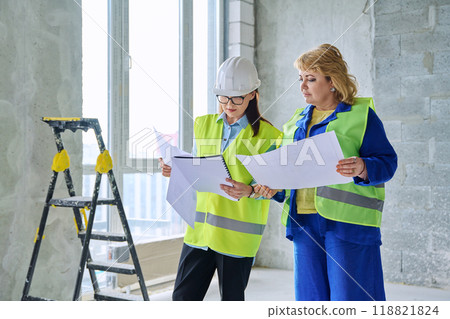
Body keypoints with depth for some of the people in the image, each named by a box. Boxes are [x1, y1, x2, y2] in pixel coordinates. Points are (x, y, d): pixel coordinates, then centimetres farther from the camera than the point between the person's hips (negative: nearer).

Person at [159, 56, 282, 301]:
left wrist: (248, 191, -26)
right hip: (201, 228, 4)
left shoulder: (267, 135, -4)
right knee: (183, 297, 7)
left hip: (238, 233, -4)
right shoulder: (203, 124, 10)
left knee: (231, 299, 6)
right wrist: (175, 171, -5)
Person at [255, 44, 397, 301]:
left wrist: (362, 168, -26)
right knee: (311, 295, 11)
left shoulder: (361, 115, -1)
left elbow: (387, 161, -6)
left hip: (347, 221, -6)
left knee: (349, 296, -3)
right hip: (304, 221, 6)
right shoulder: (299, 120, 17)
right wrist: (274, 188, 4)